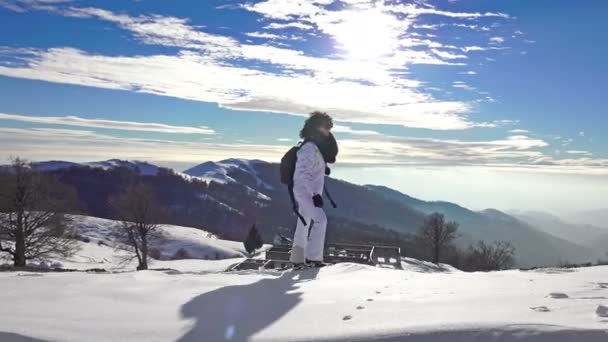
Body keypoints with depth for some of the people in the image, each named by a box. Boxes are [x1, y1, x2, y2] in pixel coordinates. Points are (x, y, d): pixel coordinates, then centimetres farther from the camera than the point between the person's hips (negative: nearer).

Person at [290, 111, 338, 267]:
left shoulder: (318, 146, 13)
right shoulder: (309, 147, -18)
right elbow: (303, 172, -25)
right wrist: (314, 194, -28)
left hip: (312, 192, 10)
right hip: (304, 191, -10)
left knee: (305, 225, 14)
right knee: (320, 219, -21)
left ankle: (297, 258, 24)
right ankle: (313, 256, -19)